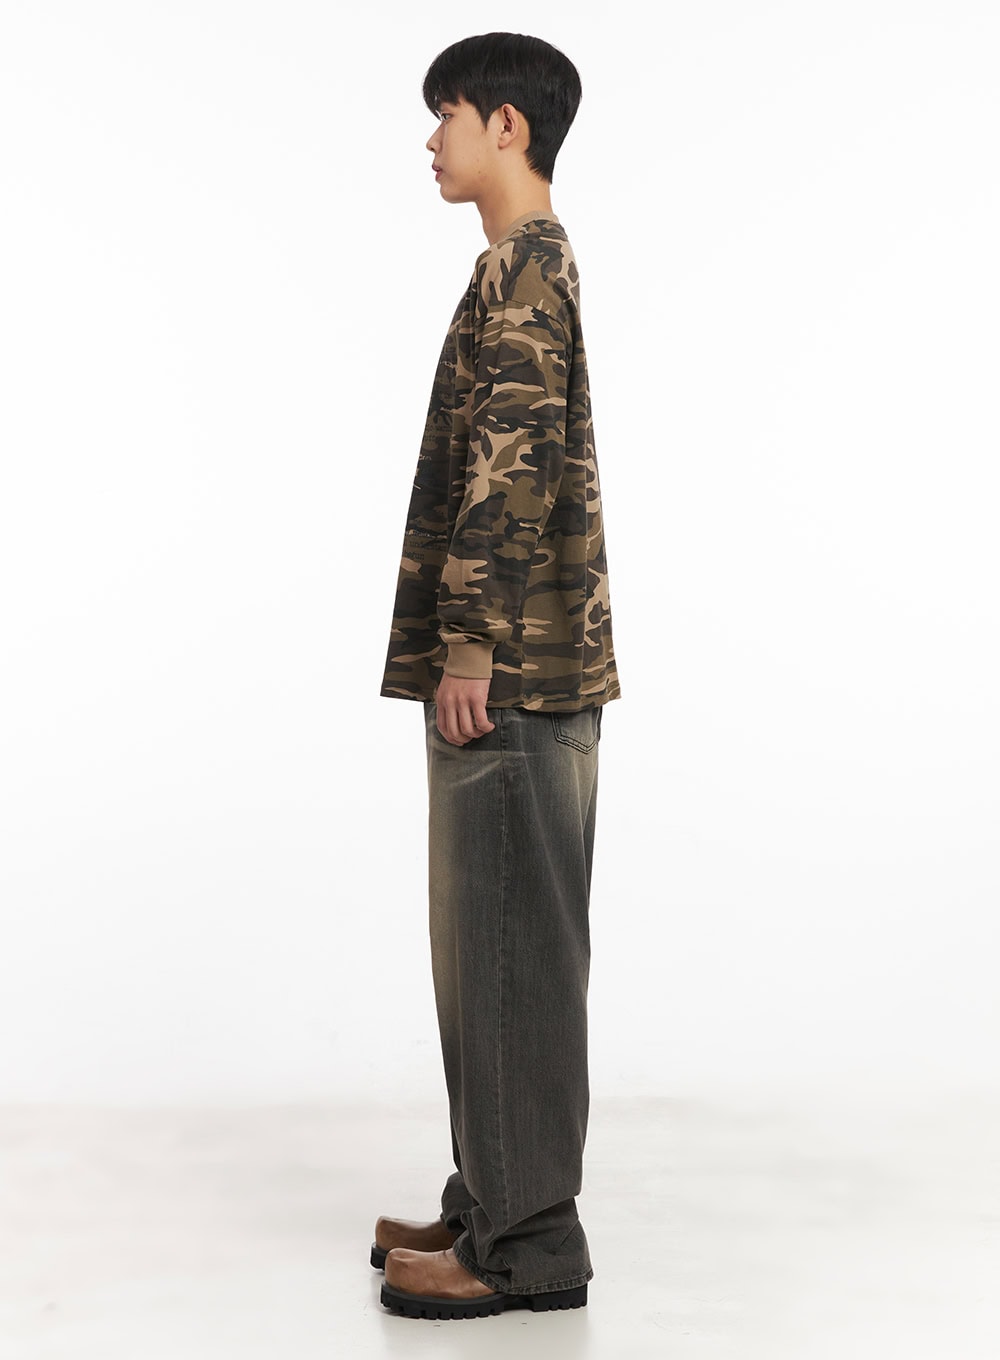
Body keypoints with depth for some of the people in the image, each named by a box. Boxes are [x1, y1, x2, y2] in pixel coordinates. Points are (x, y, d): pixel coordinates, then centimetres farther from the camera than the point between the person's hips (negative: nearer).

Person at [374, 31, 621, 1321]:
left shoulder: (523, 267, -10)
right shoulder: (535, 264, 22)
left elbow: (514, 464, -19)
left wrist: (470, 645, -19)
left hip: (512, 667, -10)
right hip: (515, 664, 10)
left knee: (511, 942, -5)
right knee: (489, 937, 14)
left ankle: (527, 1240, 3)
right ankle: (494, 1200, 24)